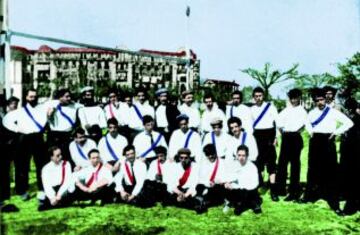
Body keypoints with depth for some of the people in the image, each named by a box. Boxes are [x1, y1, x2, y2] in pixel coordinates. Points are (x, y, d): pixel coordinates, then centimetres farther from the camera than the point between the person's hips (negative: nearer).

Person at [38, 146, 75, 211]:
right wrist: (52, 197, -24)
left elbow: (68, 181, -6)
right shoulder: (46, 168, 5)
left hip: (64, 189, 0)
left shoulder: (66, 164, 4)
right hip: (52, 191, 1)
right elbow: (46, 185, -7)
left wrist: (59, 194, -18)